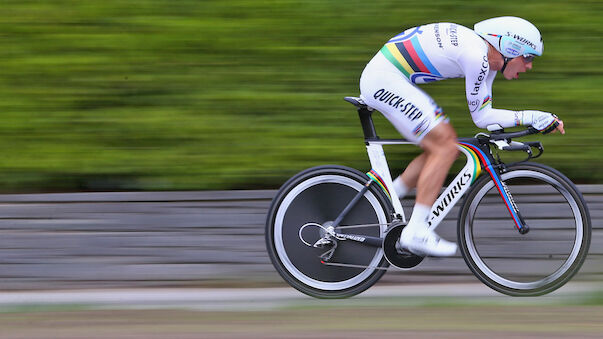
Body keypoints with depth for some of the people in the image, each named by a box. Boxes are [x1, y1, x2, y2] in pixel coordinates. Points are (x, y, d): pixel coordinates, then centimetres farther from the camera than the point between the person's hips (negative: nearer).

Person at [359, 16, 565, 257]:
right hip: (384, 79, -10)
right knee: (445, 147, -13)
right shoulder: (476, 57, -20)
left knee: (445, 145, 10)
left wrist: (536, 118, 4)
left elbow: (485, 114, 13)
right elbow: (481, 117, -12)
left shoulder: (487, 58, 10)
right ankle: (416, 232, -14)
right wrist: (533, 118, -10)